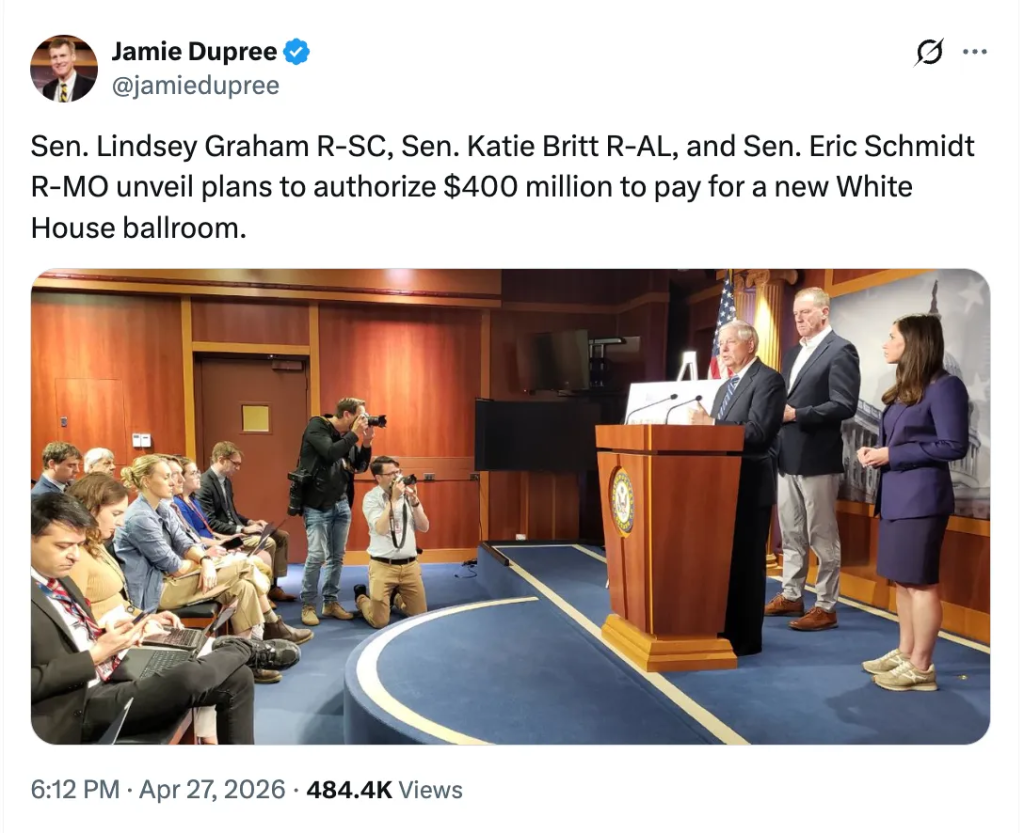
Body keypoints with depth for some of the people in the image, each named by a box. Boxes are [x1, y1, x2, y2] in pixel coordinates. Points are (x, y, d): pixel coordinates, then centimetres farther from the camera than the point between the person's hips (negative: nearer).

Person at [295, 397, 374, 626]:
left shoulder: (348, 435, 9)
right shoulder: (316, 427, -9)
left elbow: (360, 467, 12)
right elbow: (330, 452, -26)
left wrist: (366, 442, -2)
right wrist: (354, 434, -18)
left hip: (342, 504, 6)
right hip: (318, 505, -6)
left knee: (337, 556, 8)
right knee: (317, 556, -9)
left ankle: (331, 602, 20)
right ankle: (308, 605, 5)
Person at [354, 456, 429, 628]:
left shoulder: (407, 494, 5)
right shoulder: (371, 498, -8)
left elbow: (424, 527, 2)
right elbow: (381, 529, -20)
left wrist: (414, 500, -10)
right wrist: (393, 499, -20)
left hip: (410, 565, 4)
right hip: (383, 566, -4)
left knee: (420, 616, 10)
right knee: (379, 622, -1)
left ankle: (396, 598, 39)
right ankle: (361, 598, 30)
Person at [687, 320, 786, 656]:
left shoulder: (768, 380, -9)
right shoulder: (725, 387, 19)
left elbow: (758, 432, -21)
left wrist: (711, 424, -21)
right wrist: (704, 424, 0)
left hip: (750, 485, -9)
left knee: (745, 562, -1)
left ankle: (745, 638, 10)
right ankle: (724, 630, 26)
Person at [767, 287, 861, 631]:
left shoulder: (840, 350, -8)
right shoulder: (792, 352, 17)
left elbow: (845, 405, -17)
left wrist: (796, 415, -19)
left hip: (817, 458, -8)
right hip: (786, 457, 8)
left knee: (822, 537, 2)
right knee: (790, 535, 16)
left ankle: (826, 607, 13)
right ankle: (791, 596, 28)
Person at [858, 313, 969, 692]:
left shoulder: (944, 386, -10)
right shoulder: (903, 389, 17)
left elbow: (954, 446, -15)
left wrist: (891, 455, -15)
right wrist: (874, 451, 2)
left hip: (920, 497, -9)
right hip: (895, 495, 9)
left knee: (920, 581, -2)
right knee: (901, 579, 14)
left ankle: (921, 667, 7)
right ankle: (905, 653, 24)